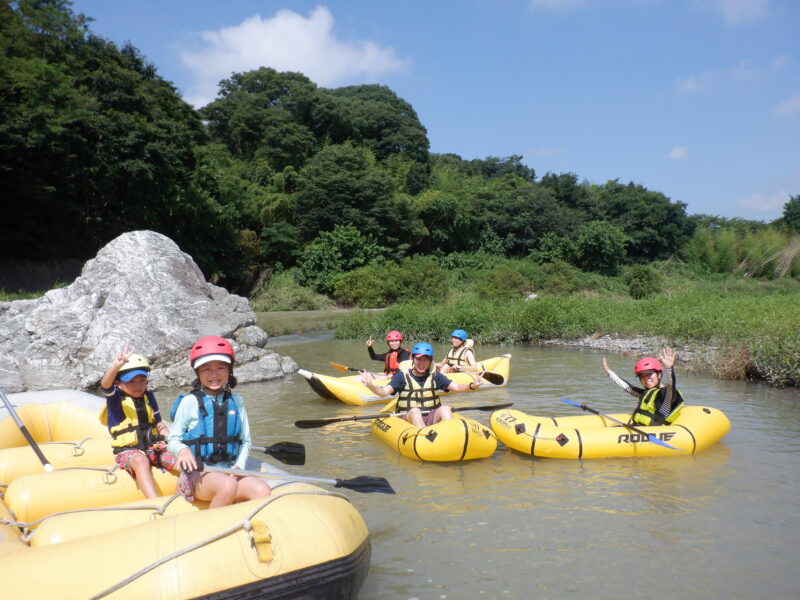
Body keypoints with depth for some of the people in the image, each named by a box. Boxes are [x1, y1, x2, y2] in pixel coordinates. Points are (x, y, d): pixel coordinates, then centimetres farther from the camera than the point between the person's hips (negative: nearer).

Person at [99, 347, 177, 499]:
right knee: (140, 459, -37)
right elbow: (105, 385, -25)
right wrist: (116, 366, -46)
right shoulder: (115, 397, -2)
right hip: (127, 451, -5)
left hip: (153, 447, 5)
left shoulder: (148, 396, 12)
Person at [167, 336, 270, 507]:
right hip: (197, 474, -4)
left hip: (229, 472, 4)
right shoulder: (189, 402, -1)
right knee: (228, 485, -35)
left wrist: (239, 465, -3)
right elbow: (173, 440, 1)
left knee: (262, 490, -24)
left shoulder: (236, 401, 10)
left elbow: (246, 441, 14)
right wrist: (182, 450, -21)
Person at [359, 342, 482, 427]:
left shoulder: (435, 376, 9)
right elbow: (384, 391, -10)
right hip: (410, 418, -2)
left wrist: (471, 385, -22)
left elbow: (455, 387, -1)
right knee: (415, 410, -33)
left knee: (445, 408, -24)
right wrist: (371, 385, -32)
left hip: (432, 418, 2)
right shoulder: (402, 376, 1)